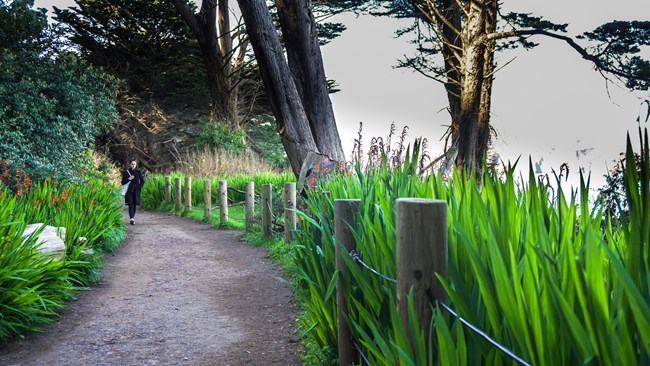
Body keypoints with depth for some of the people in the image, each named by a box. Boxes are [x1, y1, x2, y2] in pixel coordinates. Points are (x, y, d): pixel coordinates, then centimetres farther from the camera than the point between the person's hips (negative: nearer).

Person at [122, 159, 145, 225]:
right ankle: (132, 218, -25)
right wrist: (128, 179, -12)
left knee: (134, 205, 6)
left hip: (136, 191, 2)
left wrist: (139, 187, 0)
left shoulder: (138, 172, 7)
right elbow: (123, 182, 3)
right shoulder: (126, 172, 3)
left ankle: (133, 218, 19)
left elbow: (142, 181, 12)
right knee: (131, 205, -13)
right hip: (129, 191, -2)